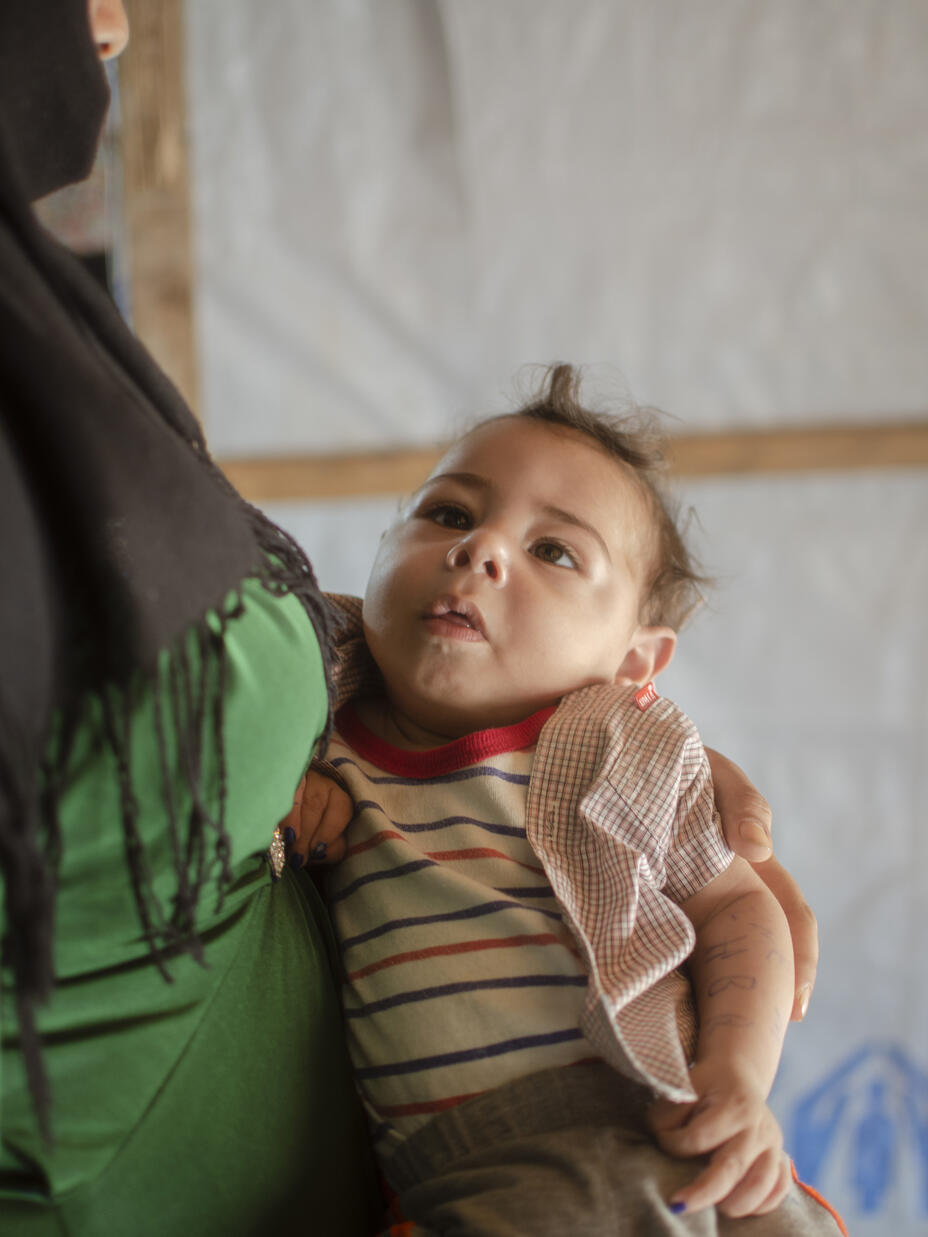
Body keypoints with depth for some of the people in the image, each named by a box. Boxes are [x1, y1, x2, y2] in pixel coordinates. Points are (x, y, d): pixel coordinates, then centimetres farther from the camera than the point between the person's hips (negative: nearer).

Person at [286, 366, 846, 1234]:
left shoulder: (632, 754, 4)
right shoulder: (322, 747, 7)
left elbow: (734, 904, 10)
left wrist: (742, 1075, -4)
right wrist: (292, 780, 0)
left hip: (674, 1138, 1)